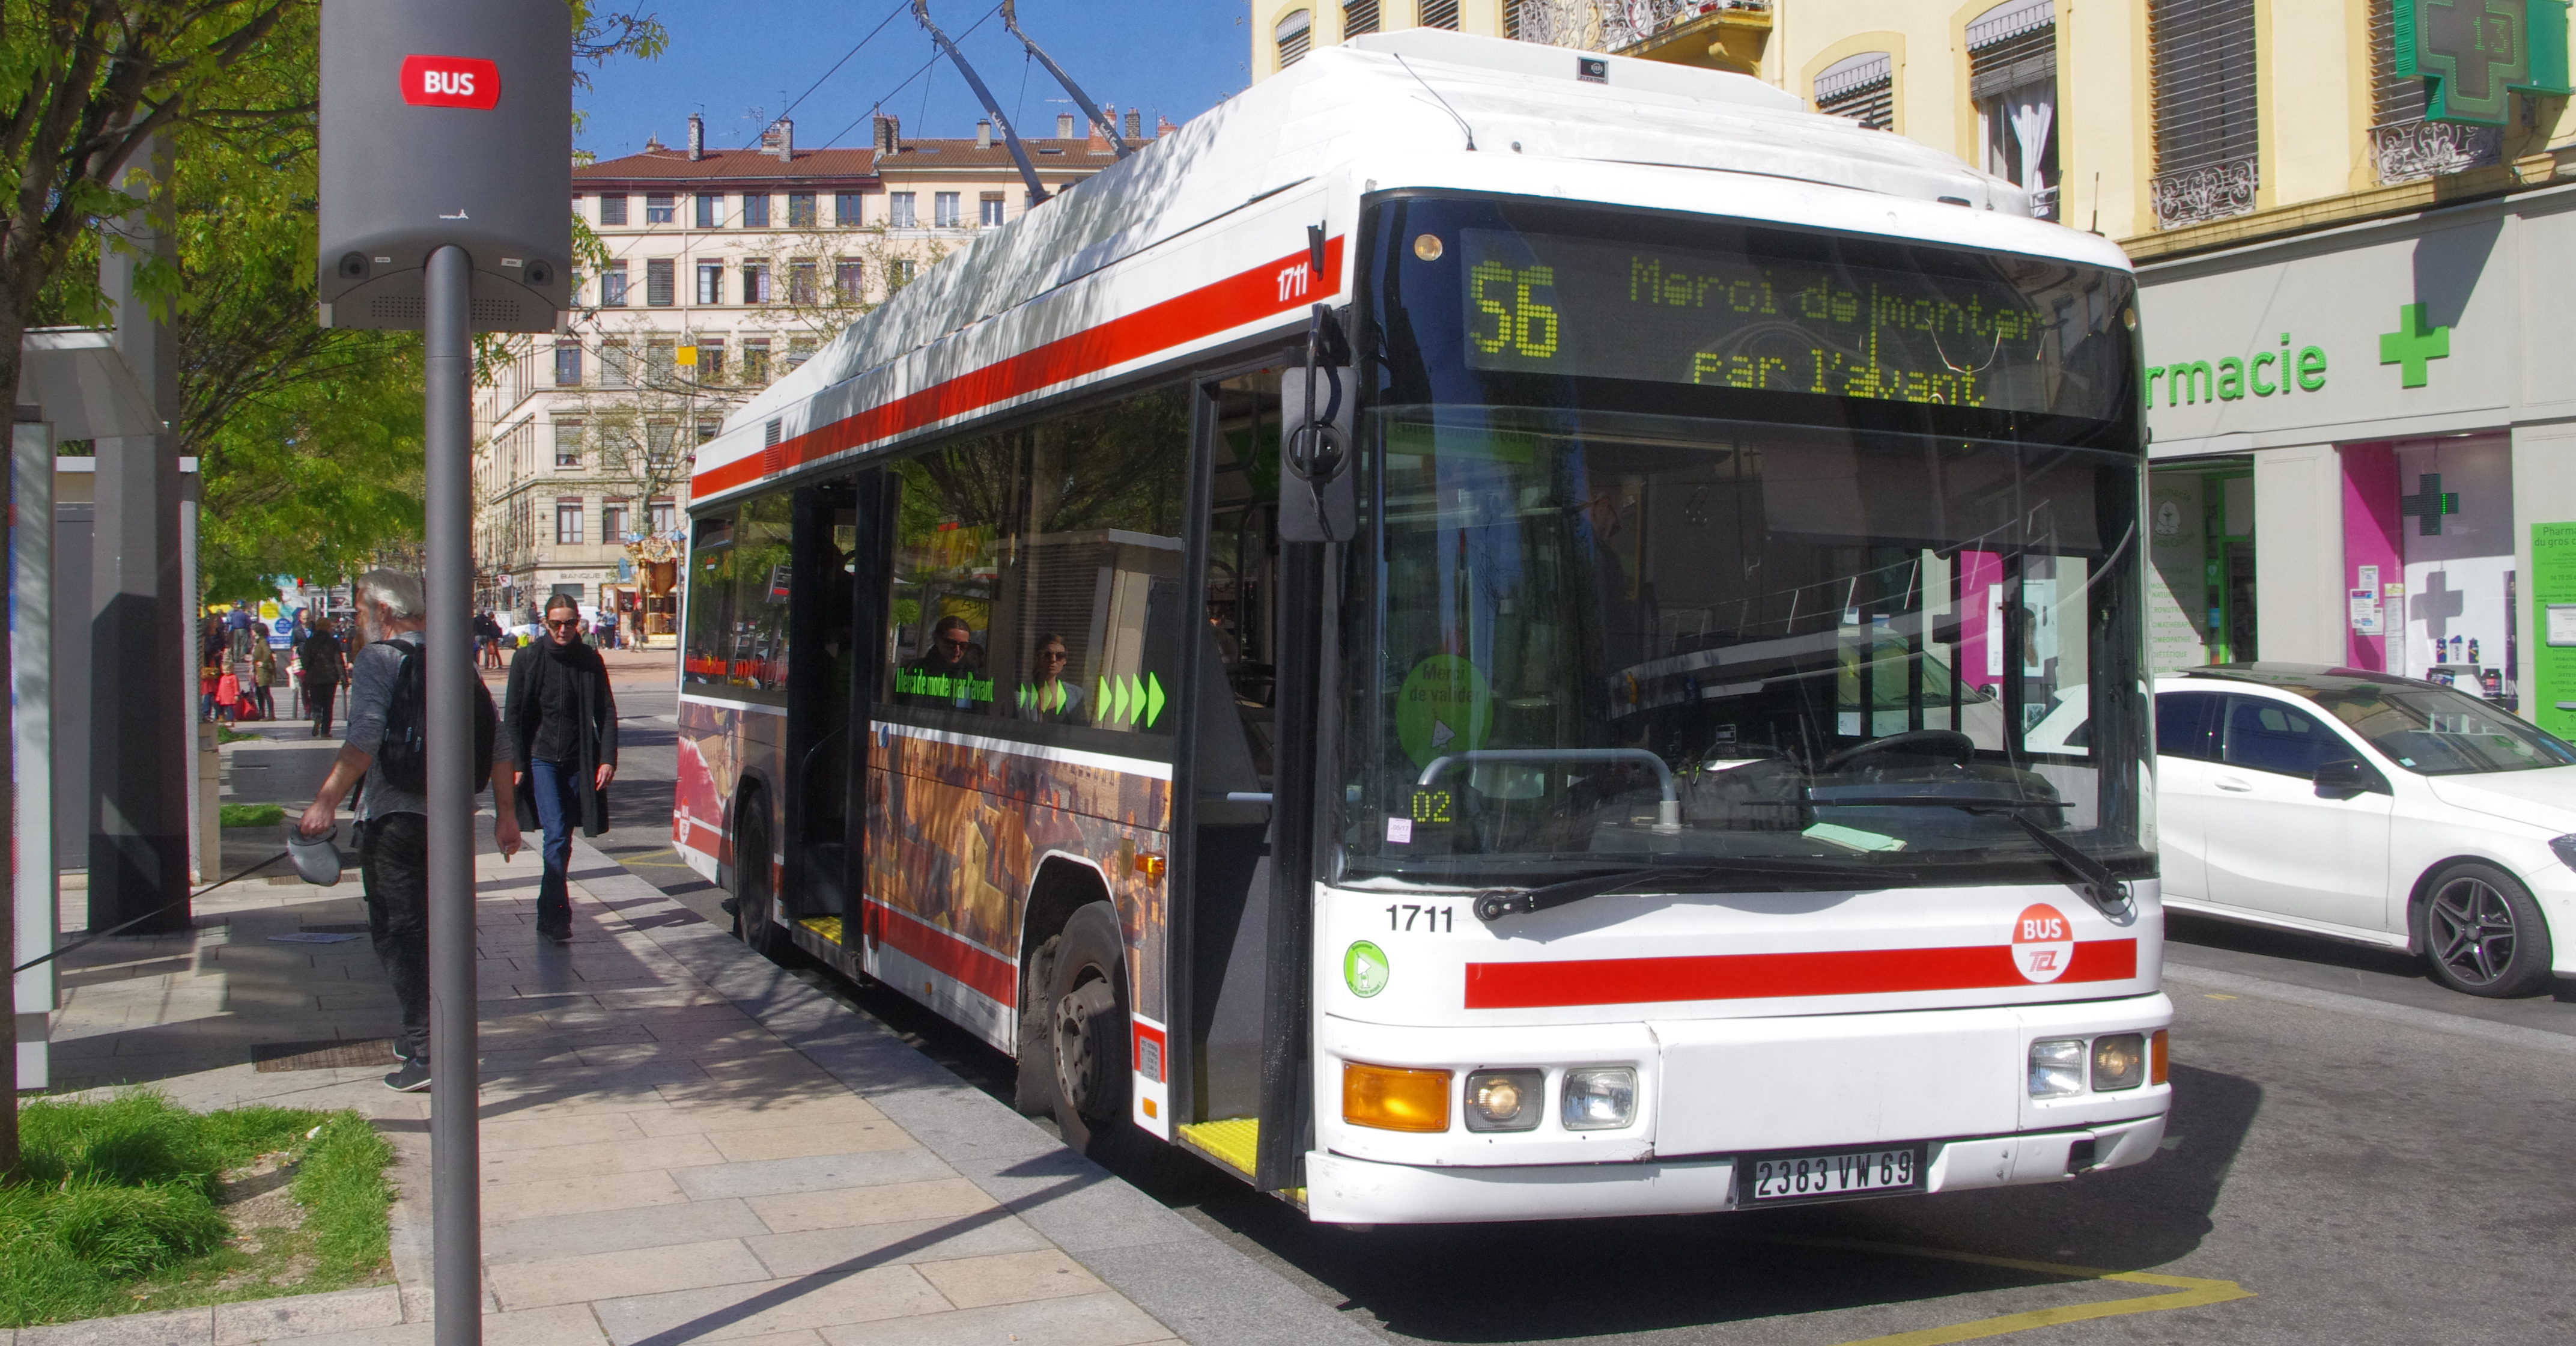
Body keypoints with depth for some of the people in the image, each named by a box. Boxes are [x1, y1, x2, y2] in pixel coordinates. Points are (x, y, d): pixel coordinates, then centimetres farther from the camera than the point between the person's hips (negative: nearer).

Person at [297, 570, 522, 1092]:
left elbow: (365, 738, -22)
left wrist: (326, 801, -22)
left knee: (397, 933, -2)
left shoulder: (377, 660, -8)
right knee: (432, 928, 19)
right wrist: (505, 813, 16)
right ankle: (420, 1033, 29)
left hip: (393, 817, -7)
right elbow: (497, 741, 10)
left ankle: (426, 1051, -9)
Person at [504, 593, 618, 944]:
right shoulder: (527, 659, -1)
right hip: (541, 758, -2)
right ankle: (556, 917, -13)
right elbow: (512, 716, 2)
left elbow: (606, 714, 6)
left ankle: (548, 917, 20)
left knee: (562, 838, 7)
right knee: (557, 835, -14)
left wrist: (607, 759, -3)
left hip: (579, 762, 2)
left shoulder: (591, 661, 4)